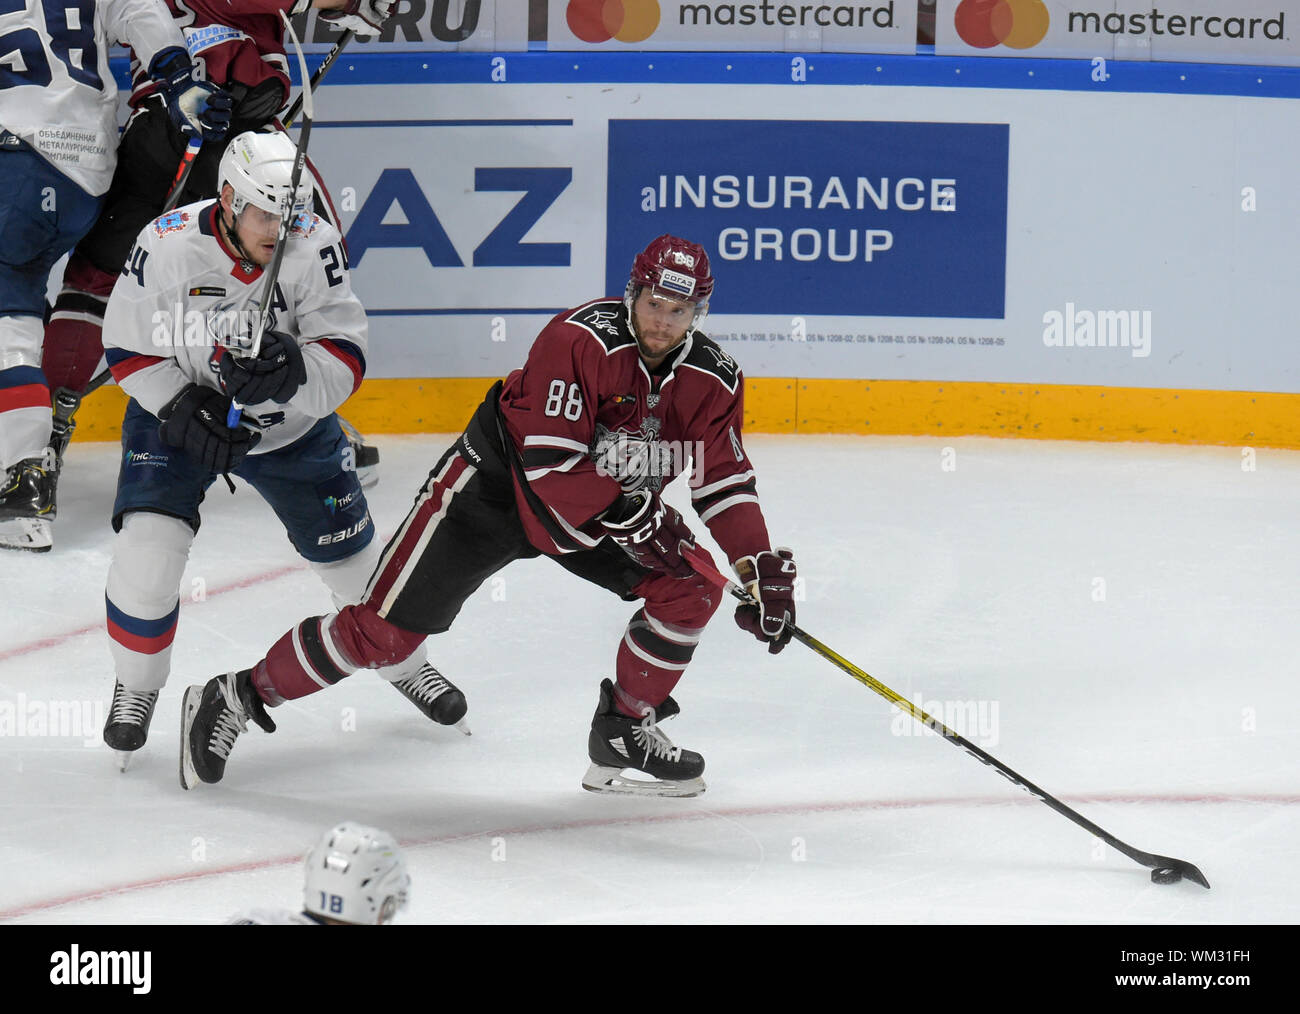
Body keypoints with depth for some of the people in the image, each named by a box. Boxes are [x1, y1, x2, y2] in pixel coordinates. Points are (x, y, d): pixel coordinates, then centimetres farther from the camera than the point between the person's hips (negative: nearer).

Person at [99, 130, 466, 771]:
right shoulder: (166, 247, -24)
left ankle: (403, 659, 37)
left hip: (289, 424, 1)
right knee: (148, 545, -20)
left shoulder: (314, 245, -23)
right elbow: (128, 349, -12)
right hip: (177, 412, -1)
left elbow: (345, 357, -22)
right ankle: (136, 686, 6)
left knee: (349, 551, 7)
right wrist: (186, 411, -24)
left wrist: (296, 370, -43)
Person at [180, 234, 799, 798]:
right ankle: (233, 699, 6)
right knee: (383, 632, -9)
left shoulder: (713, 380, -10)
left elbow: (725, 488, -5)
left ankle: (624, 736, 5)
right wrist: (630, 514, -34)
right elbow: (549, 463, -32)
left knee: (692, 587, -13)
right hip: (496, 486, -6)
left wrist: (761, 566, -19)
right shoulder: (580, 340, -29)